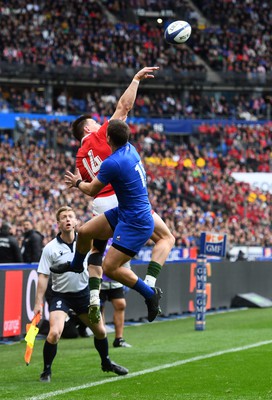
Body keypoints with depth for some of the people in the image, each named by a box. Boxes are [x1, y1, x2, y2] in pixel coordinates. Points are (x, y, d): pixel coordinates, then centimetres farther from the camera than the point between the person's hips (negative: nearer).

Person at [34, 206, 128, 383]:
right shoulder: (50, 248, -13)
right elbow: (43, 276, -13)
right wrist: (38, 302, -17)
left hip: (83, 293, 4)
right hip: (60, 295, -4)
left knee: (100, 331, 13)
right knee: (54, 332, -22)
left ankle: (106, 363, 40)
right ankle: (47, 371, -3)